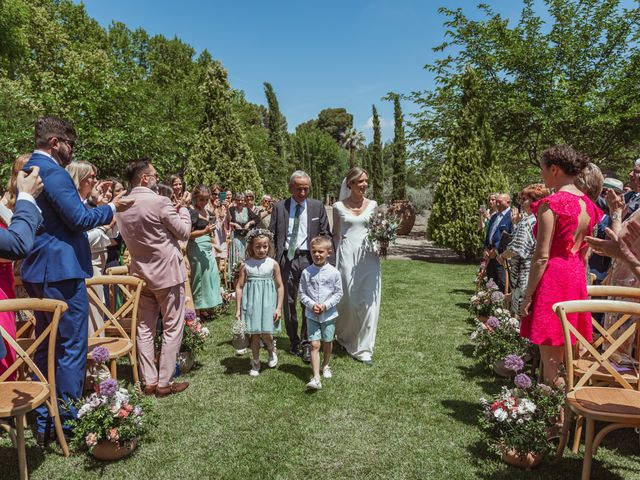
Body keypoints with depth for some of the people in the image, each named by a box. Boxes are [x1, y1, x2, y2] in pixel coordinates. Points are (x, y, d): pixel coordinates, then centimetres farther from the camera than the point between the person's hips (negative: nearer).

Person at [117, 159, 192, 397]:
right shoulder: (160, 202, -17)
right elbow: (184, 233, -9)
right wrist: (183, 207, 6)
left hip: (140, 273, 7)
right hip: (167, 273, -7)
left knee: (144, 328, 12)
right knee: (172, 328, 4)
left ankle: (149, 382, 19)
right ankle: (164, 383, 9)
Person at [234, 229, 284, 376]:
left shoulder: (273, 264, -3)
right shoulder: (246, 265, -2)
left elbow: (280, 286, 0)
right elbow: (239, 287, 1)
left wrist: (279, 307, -4)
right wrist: (238, 309, -1)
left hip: (268, 302, -1)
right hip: (251, 303, 1)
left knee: (266, 333, -4)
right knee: (254, 334, 8)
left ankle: (272, 351, 29)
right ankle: (255, 363, 25)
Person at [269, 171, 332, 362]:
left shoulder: (317, 206, 6)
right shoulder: (279, 207, 6)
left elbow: (326, 234, 8)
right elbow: (272, 235, 6)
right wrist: (274, 260, -3)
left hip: (309, 259, -1)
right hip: (286, 259, 1)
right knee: (288, 303, 10)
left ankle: (307, 344, 8)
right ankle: (294, 341, 25)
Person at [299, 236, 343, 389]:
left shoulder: (334, 272, -8)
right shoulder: (306, 272, -4)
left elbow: (339, 293, -3)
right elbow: (302, 293, 0)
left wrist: (326, 305, -15)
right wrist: (311, 305, -15)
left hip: (329, 314, 0)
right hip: (312, 315, 0)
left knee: (327, 343, 15)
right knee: (314, 344, -6)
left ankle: (325, 366, 42)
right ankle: (316, 378, -6)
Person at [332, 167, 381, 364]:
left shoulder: (372, 205, 7)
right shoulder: (339, 206, 3)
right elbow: (335, 234, 7)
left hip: (368, 256, 1)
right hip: (347, 256, -1)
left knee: (368, 301, -3)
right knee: (347, 300, 6)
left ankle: (363, 347, 8)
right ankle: (344, 336, 34)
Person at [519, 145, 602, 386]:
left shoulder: (551, 204, -15)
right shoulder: (587, 204, 9)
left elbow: (542, 257, -17)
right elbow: (585, 251, 14)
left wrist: (528, 296, -12)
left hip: (553, 277, -8)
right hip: (577, 277, 8)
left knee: (550, 357, 2)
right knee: (569, 349, 18)